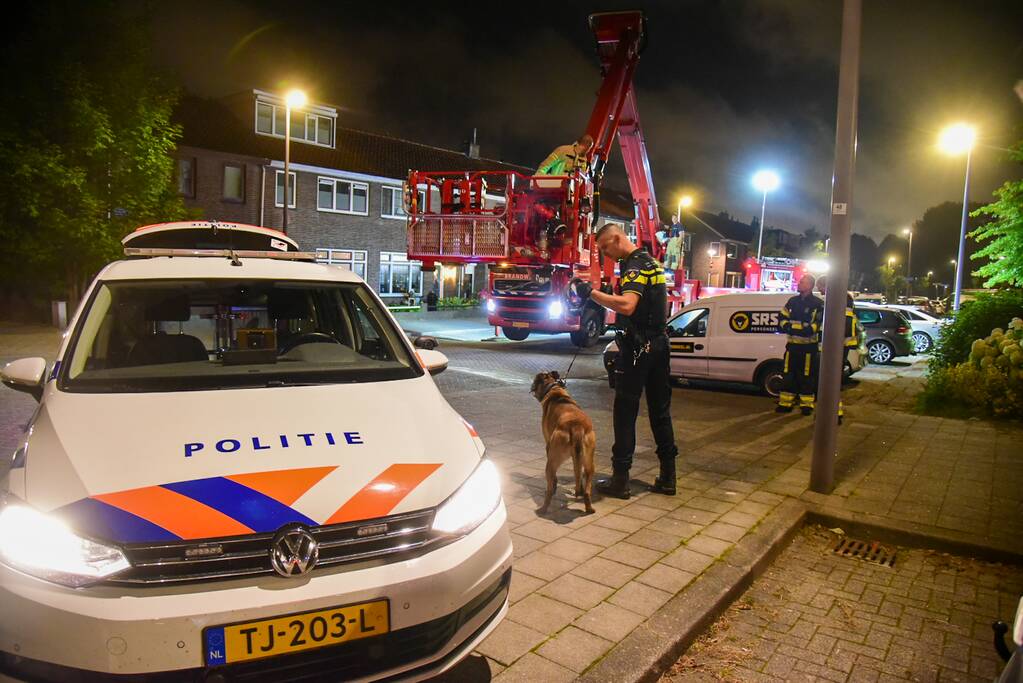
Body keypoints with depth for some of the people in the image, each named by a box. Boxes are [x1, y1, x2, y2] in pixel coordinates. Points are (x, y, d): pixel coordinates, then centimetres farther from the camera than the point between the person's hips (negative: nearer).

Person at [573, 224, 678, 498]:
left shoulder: (635, 265, -14)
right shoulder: (650, 261, 16)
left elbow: (627, 306, -31)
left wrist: (591, 293, -28)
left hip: (637, 347, -9)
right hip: (659, 343, 9)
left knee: (625, 412, -2)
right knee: (660, 411, 12)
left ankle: (620, 479, 3)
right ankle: (667, 477, 19)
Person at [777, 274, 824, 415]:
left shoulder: (818, 304, -6)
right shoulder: (792, 301, 11)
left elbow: (819, 324, -14)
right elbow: (783, 319, 11)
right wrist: (787, 326, -12)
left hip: (809, 346, -5)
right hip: (792, 344, 5)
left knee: (807, 376, 2)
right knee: (789, 374, 7)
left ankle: (807, 404, 11)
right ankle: (786, 403, 15)